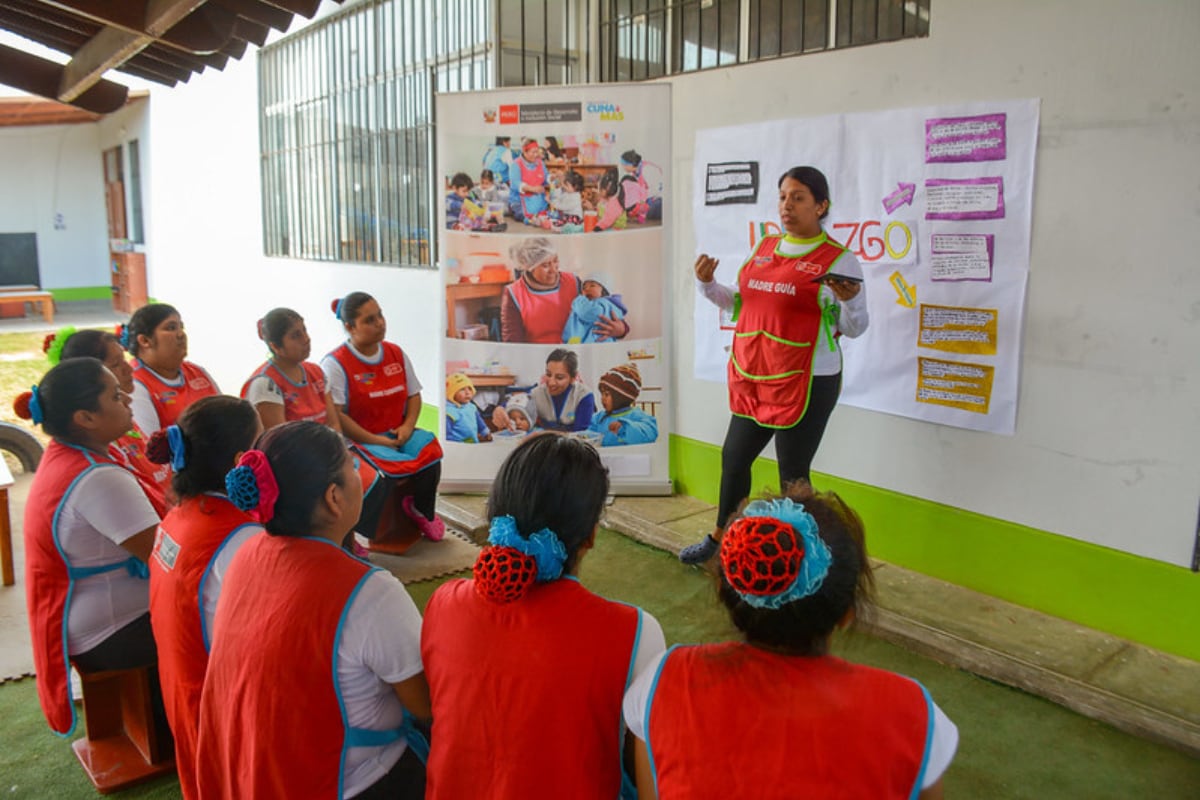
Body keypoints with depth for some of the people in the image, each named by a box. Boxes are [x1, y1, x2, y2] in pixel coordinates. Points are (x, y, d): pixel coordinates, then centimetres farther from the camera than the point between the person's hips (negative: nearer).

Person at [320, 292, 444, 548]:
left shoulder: (396, 353, 11)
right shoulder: (335, 364, -9)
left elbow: (414, 395, 16)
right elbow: (334, 416, -15)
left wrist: (408, 426, -5)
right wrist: (376, 441, -20)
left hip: (397, 434, 6)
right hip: (358, 440, -5)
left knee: (430, 449, -23)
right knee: (386, 465, -35)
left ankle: (421, 510, 6)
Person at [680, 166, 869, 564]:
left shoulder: (838, 259, -9)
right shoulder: (764, 248, 8)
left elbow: (854, 328, -8)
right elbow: (738, 302, 18)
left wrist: (849, 300, -28)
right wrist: (707, 283, 3)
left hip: (805, 384, -7)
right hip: (751, 380, 7)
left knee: (792, 473, 3)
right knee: (733, 458, 18)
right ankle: (721, 537, 38)